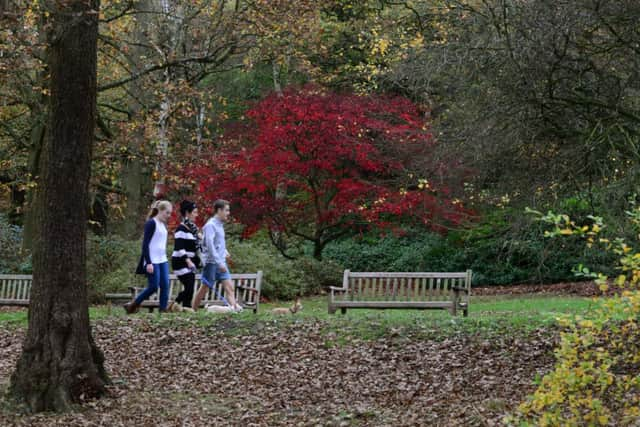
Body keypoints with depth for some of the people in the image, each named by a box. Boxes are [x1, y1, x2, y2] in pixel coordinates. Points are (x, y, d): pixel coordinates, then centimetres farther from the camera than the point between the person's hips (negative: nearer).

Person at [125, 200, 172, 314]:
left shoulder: (163, 224, 14)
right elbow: (145, 244, -15)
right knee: (153, 287, -7)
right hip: (153, 261, -8)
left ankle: (163, 310, 2)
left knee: (165, 286, 0)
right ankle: (132, 305, 7)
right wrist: (148, 263, -21)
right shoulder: (151, 223, -11)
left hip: (163, 260, 8)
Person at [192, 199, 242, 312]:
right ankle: (193, 310, 12)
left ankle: (234, 306, -18)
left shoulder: (220, 224, 15)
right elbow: (210, 245, -22)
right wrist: (219, 262, -26)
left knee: (229, 286, -7)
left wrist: (225, 251, 15)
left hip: (221, 263, 8)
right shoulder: (211, 225, -12)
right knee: (205, 288, 1)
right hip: (211, 262, -8)